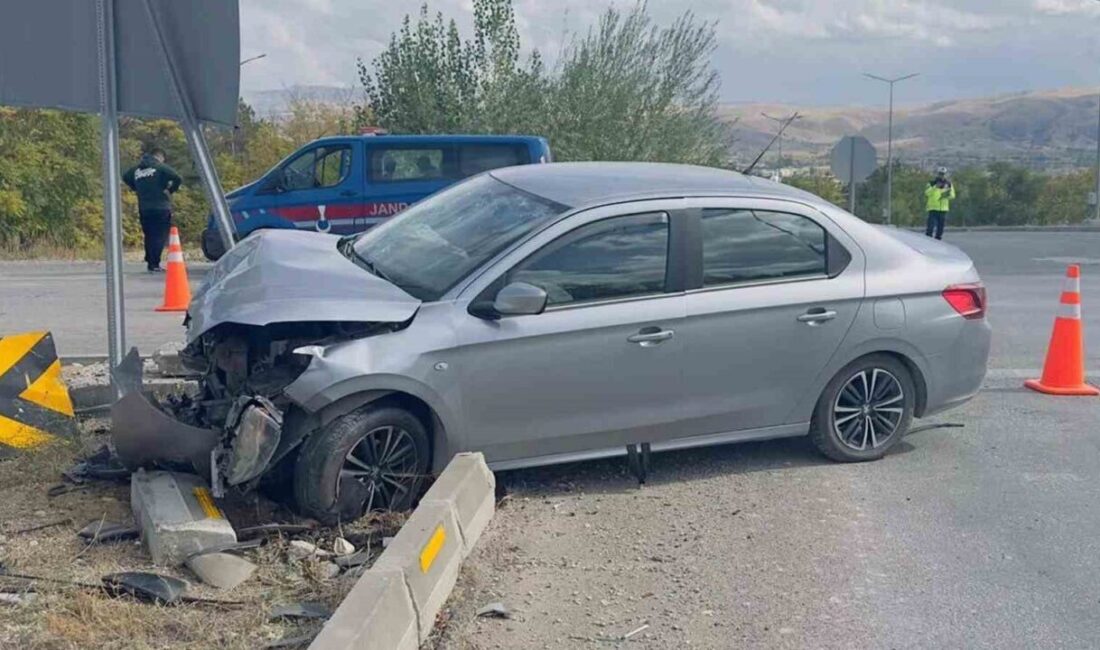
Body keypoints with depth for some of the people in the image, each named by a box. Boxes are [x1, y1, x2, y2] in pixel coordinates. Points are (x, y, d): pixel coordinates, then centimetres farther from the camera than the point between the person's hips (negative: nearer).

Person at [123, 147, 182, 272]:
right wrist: (170, 190, -5)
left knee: (149, 236, 15)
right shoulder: (160, 167, -8)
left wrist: (137, 189, 20)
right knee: (160, 236, -2)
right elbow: (178, 179, -19)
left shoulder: (136, 169, 11)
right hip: (161, 208, -6)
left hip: (144, 209, 6)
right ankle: (154, 264, -7)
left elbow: (125, 177, 25)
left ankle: (150, 263, 18)